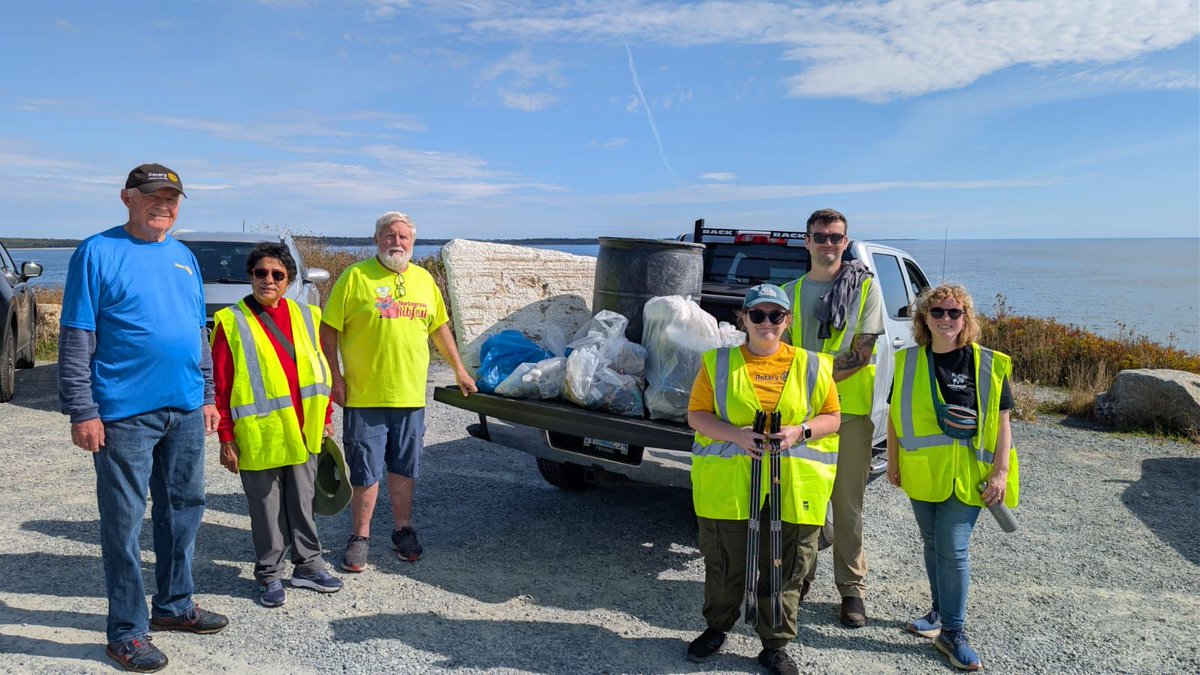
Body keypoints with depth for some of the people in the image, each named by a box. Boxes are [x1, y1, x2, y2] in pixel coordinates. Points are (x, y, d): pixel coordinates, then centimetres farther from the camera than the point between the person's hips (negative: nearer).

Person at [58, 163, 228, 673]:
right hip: (125, 415, -6)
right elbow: (76, 340, -9)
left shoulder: (184, 257, 13)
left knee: (184, 510, 14)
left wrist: (207, 394, 15)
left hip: (186, 412, 6)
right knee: (124, 522, 3)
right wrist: (82, 412, -13)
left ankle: (175, 604, 31)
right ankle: (126, 631, 14)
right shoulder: (98, 253, -5)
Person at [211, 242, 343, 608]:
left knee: (302, 502, 15)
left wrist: (326, 418, 12)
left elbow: (319, 369, 13)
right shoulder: (231, 322, -5)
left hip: (303, 434, 4)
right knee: (266, 508, 9)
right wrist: (226, 439, -7)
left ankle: (307, 565, 29)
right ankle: (269, 575, 23)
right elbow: (220, 385, -5)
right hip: (258, 437, -3)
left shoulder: (305, 316, 7)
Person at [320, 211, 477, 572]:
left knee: (404, 470, 13)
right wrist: (335, 377, -9)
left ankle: (403, 531, 27)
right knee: (365, 473, 4)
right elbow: (328, 329, -4)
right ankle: (360, 537, 19)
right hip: (364, 395, -4)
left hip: (410, 395, 4)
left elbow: (439, 327, 20)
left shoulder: (424, 279, 11)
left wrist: (459, 369, 19)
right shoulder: (356, 276, -4)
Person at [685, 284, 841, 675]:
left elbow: (832, 417, 7)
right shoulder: (719, 363, 3)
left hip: (792, 486, 1)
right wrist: (736, 435, -17)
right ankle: (717, 627, 36)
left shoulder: (811, 366, 5)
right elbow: (697, 415, 1)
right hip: (728, 482, 0)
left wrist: (800, 431, -13)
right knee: (725, 563, 12)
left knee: (784, 570, 9)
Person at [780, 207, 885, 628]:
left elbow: (861, 353, -7)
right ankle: (802, 572, 26)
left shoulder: (865, 287, 1)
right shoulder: (791, 292, 12)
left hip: (849, 410, -3)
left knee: (847, 503, 2)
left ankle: (852, 587, 13)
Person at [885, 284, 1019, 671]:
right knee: (932, 544, 16)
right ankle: (941, 612, 34)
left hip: (967, 476, -3)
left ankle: (952, 632, 9)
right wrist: (893, 461, 10)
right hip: (921, 474, 3)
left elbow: (1002, 421, -2)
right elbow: (895, 415, 8)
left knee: (953, 549, -5)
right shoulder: (907, 362, 0)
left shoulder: (989, 365, -6)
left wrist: (1000, 471, -6)